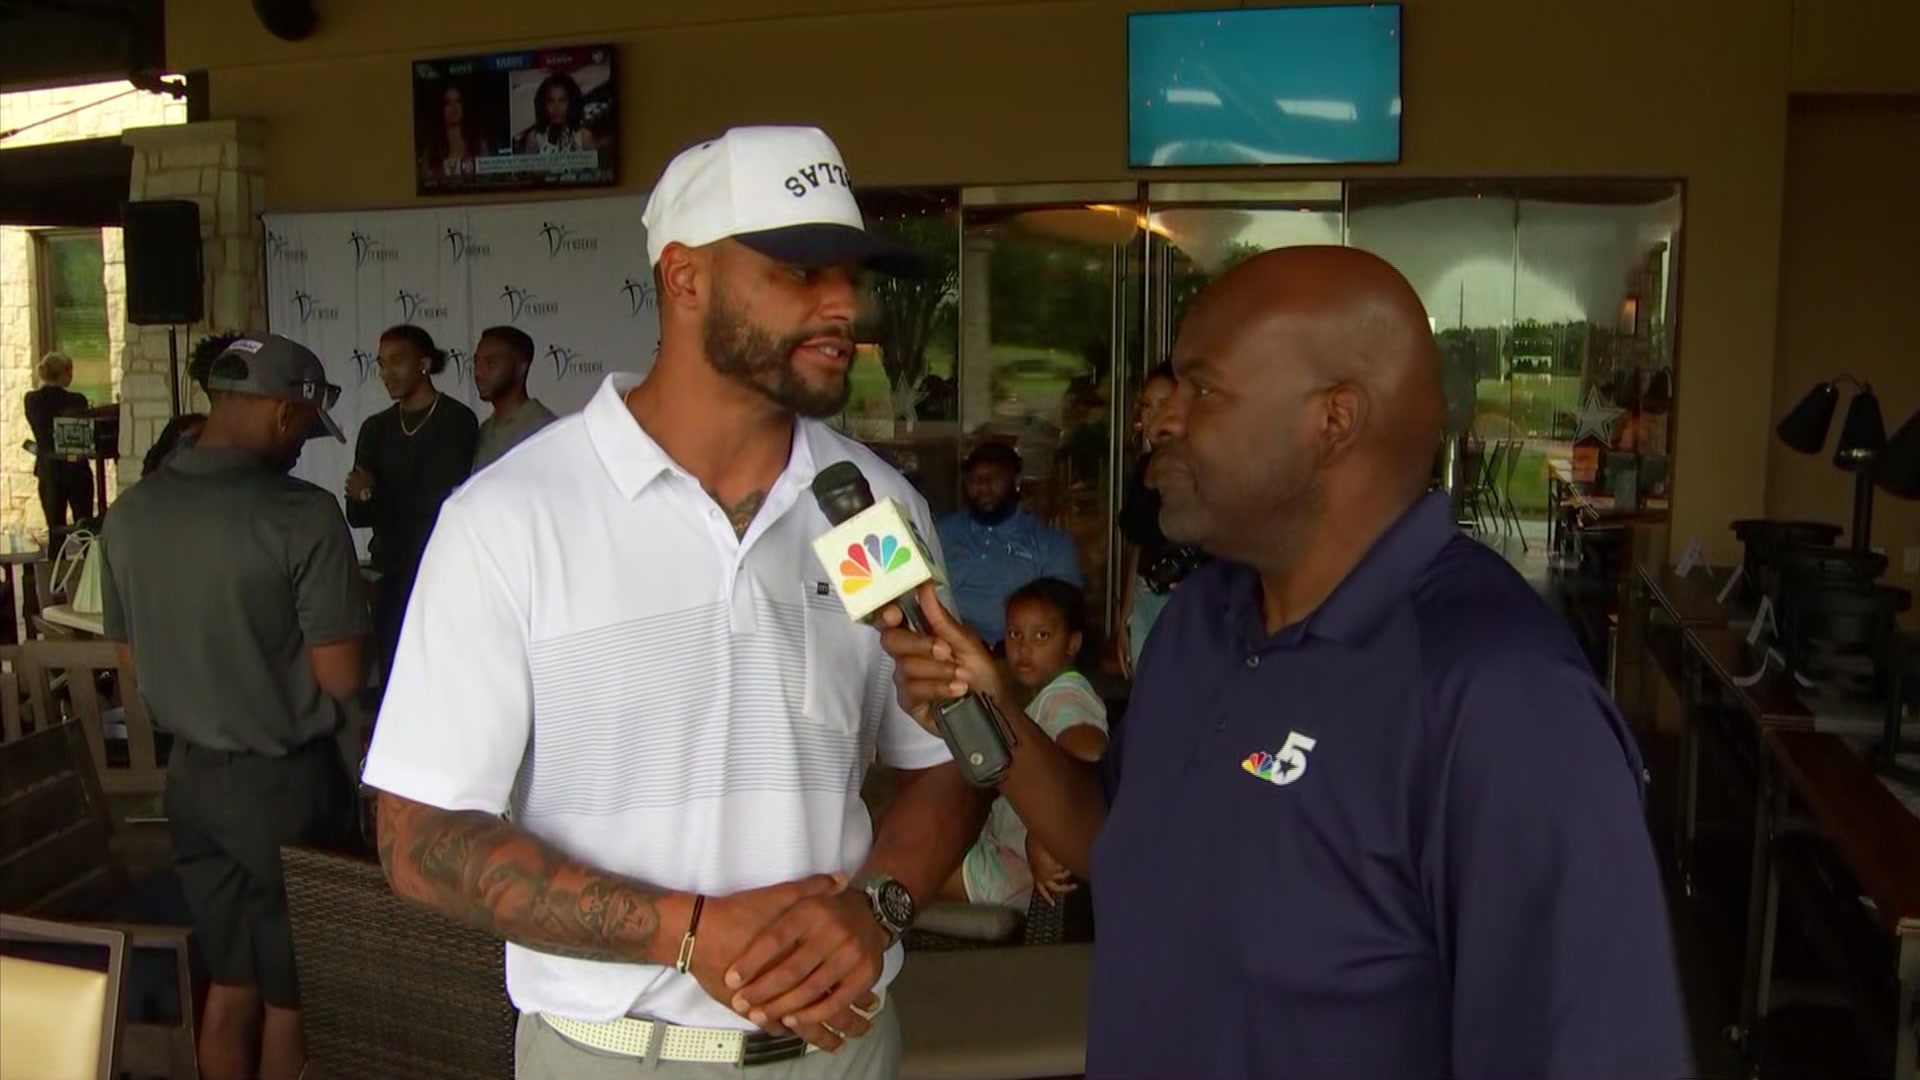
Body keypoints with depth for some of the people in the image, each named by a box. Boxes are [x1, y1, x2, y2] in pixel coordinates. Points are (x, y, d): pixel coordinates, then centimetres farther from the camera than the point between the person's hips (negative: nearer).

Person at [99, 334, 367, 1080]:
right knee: (292, 992, 11)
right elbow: (341, 676, -19)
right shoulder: (302, 514, -21)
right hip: (288, 781, -6)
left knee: (230, 981, 20)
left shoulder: (131, 512, -1)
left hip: (192, 774, 6)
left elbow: (131, 664, 9)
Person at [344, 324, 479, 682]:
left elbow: (439, 500, -12)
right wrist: (410, 505, -15)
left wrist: (375, 497, -1)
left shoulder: (456, 421, -5)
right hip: (393, 576, 5)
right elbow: (356, 514, 4)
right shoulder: (376, 428, 11)